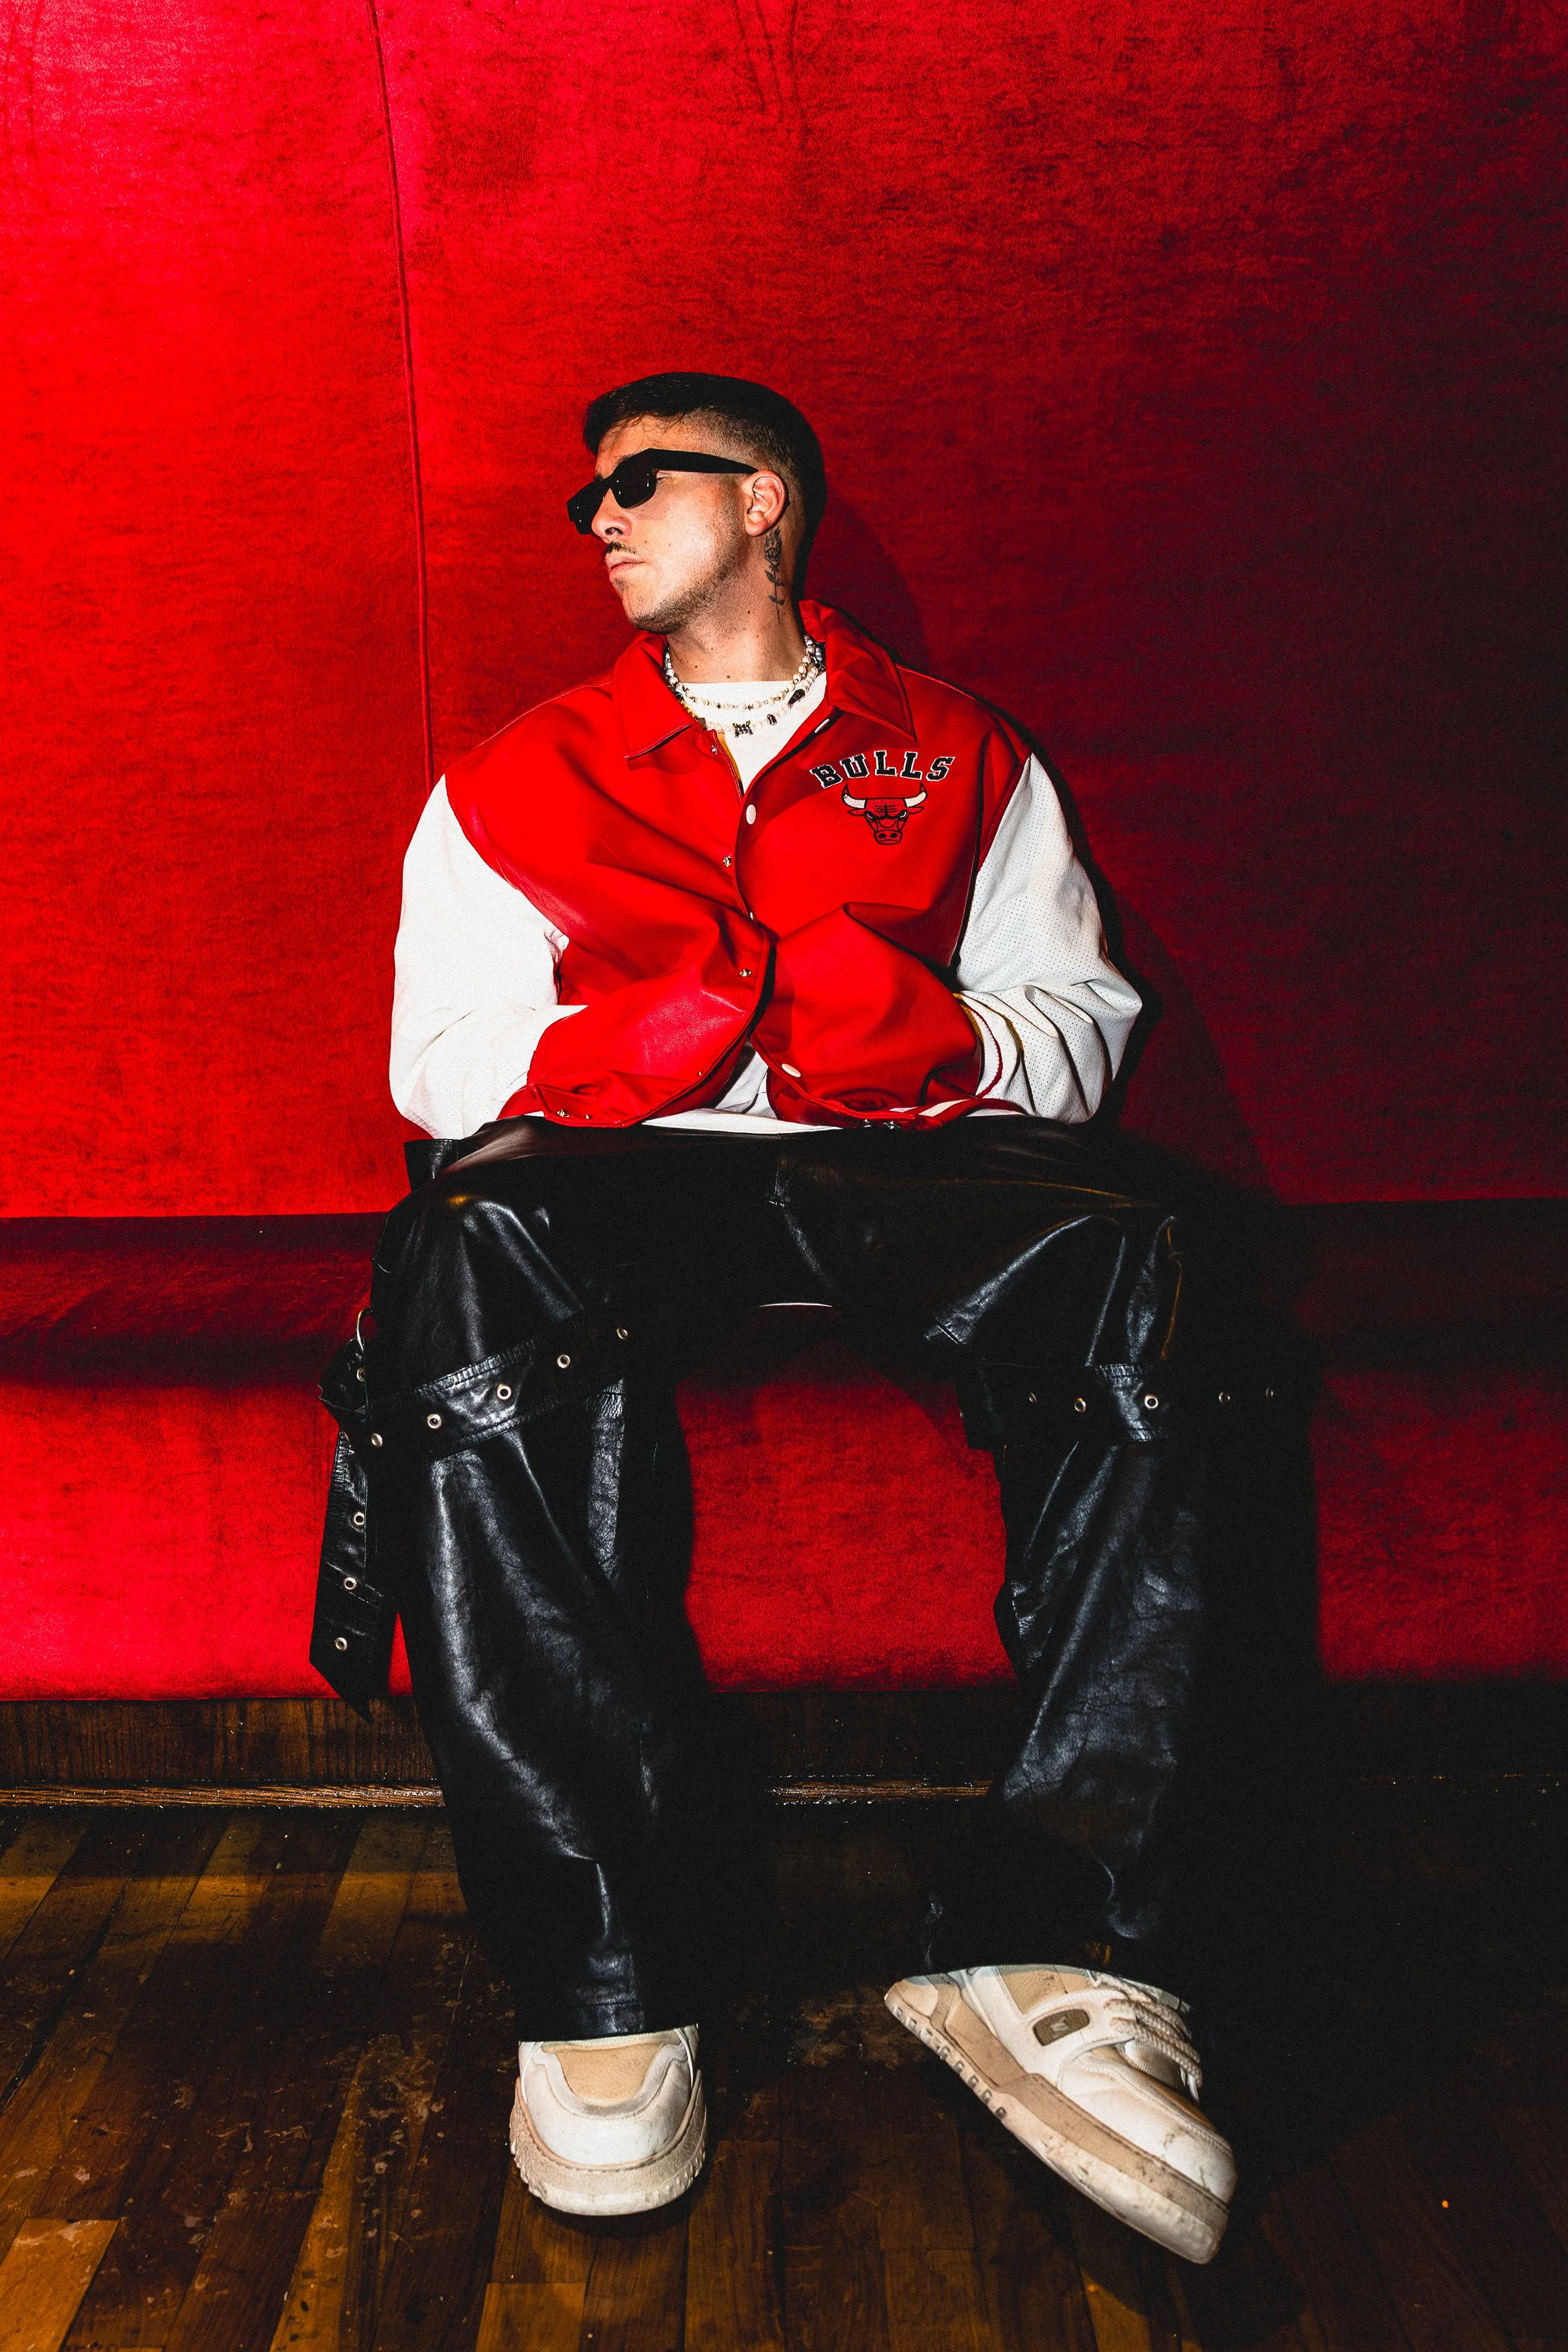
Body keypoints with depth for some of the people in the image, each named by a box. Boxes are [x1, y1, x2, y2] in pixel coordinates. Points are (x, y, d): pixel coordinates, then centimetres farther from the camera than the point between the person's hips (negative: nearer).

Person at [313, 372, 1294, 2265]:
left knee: (1140, 1249, -33)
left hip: (910, 1166, 1)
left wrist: (928, 1036, -9)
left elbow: (1080, 1016, 15)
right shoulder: (515, 784, 23)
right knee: (471, 1256, -36)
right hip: (622, 1176, 0)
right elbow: (441, 1059, 13)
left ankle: (1051, 1945, -36)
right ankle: (609, 1976, -35)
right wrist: (642, 1042, -8)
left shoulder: (961, 758, 23)